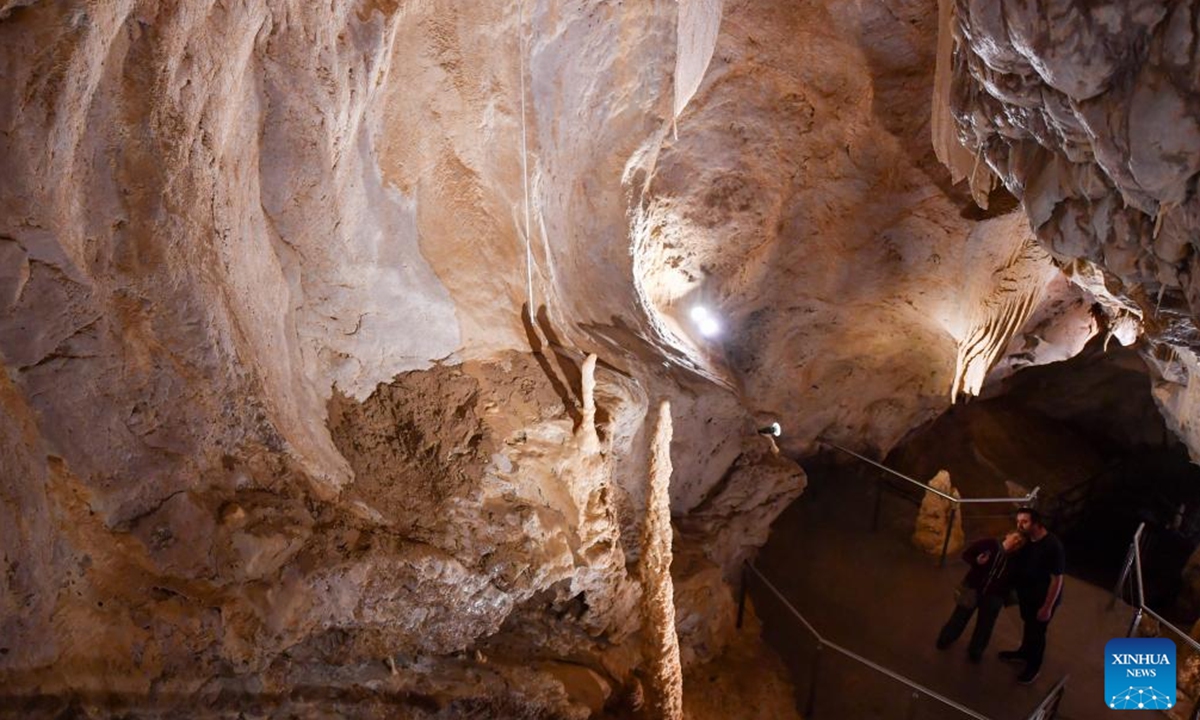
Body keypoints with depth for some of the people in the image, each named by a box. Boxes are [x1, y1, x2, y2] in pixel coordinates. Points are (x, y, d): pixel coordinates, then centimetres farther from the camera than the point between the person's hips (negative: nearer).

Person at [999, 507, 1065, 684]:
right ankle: (1024, 653, 51)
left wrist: (1047, 607, -20)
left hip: (1043, 597, -6)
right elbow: (1018, 563, 6)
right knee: (1028, 625, 27)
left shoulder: (1053, 546, -31)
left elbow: (1057, 579, -24)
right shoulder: (1025, 540, -9)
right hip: (1026, 593, 7)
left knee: (1037, 631, 12)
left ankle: (1033, 666, 33)